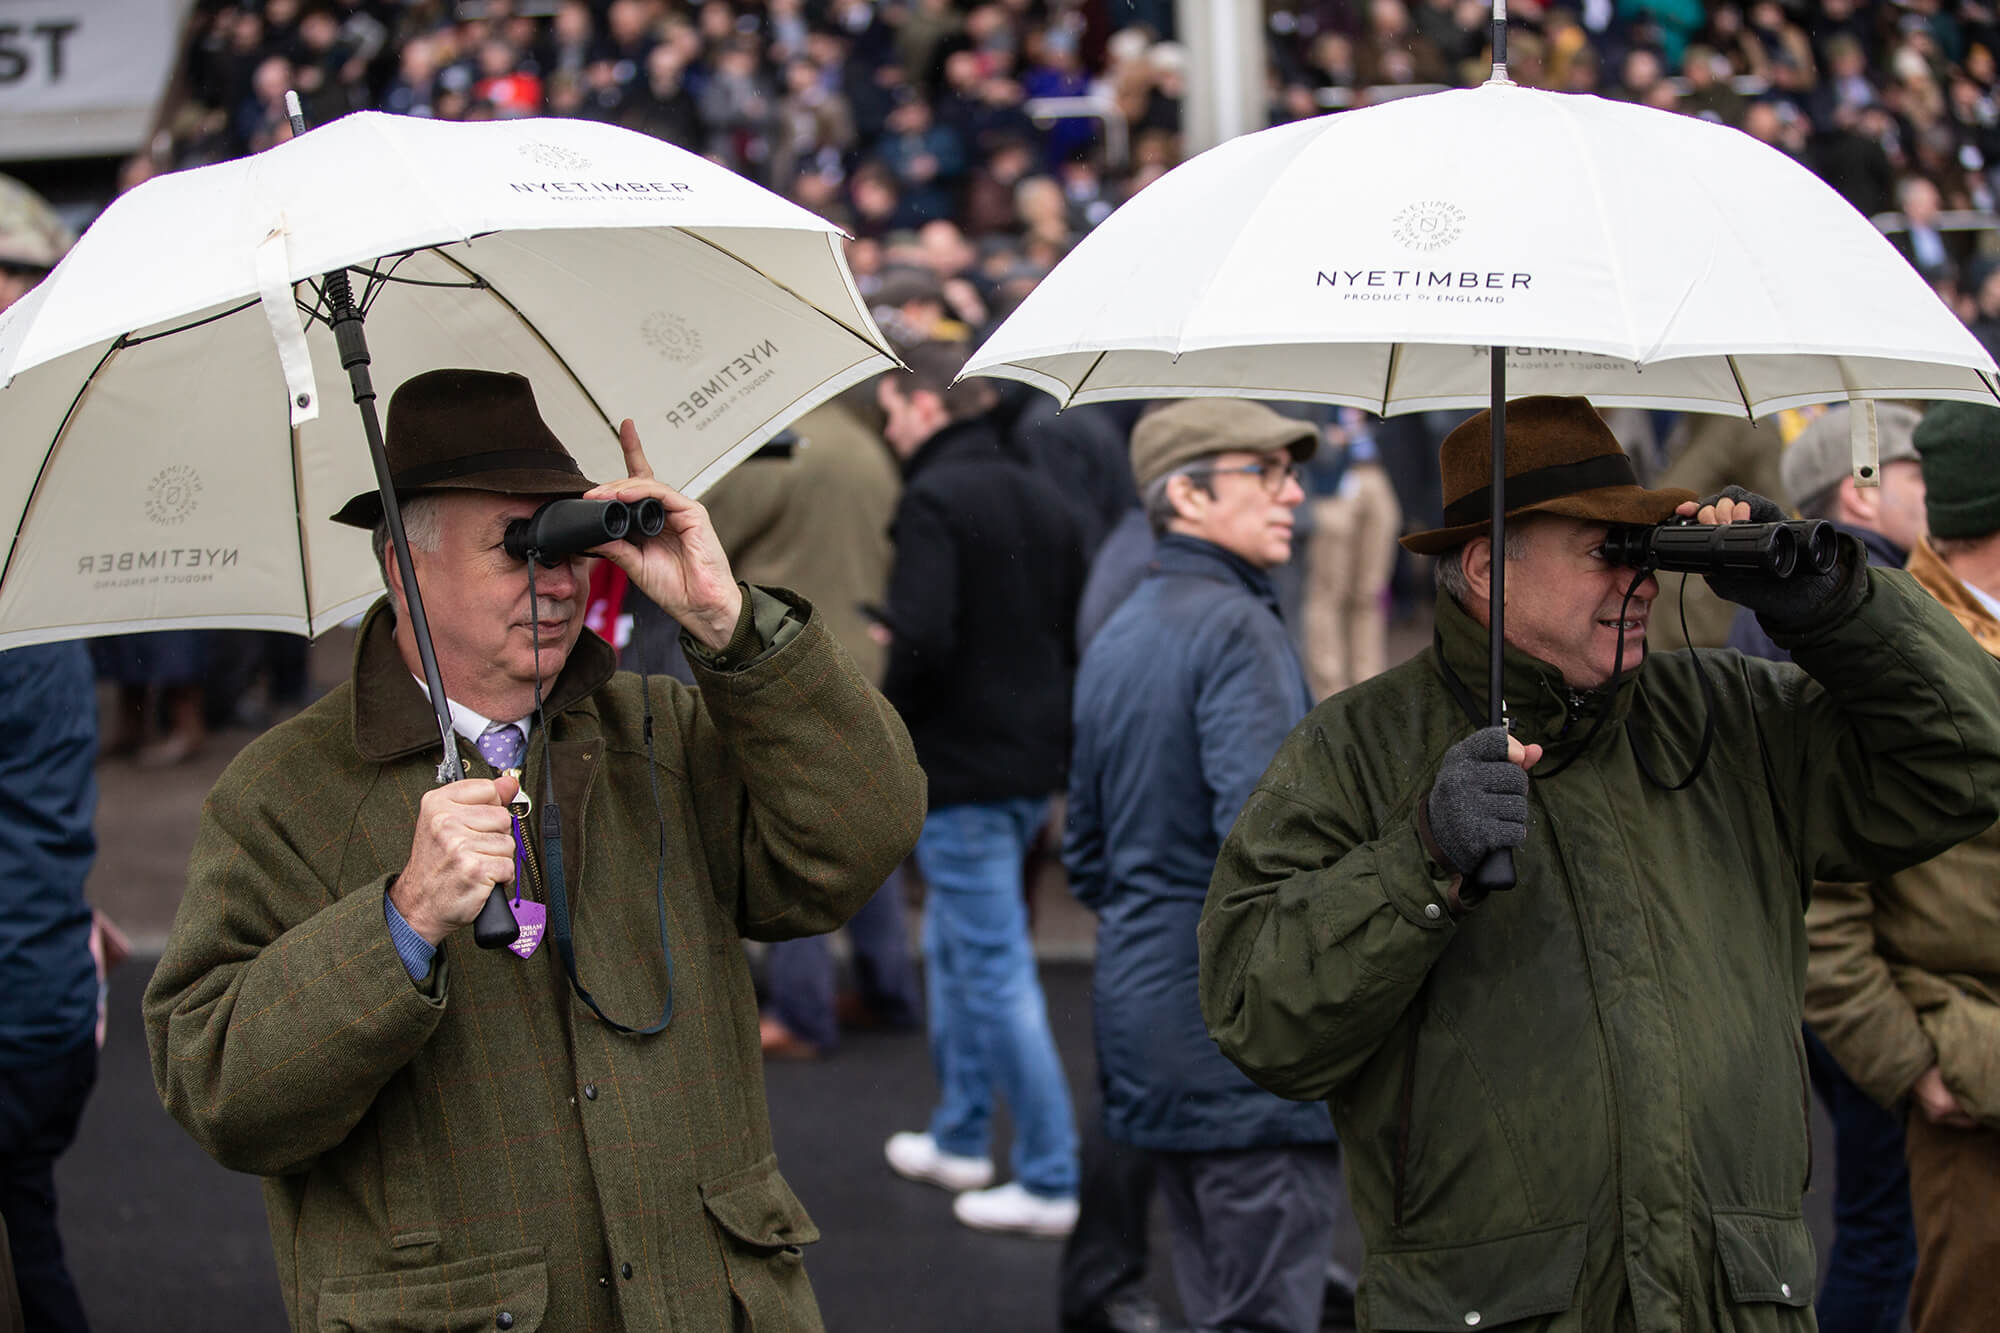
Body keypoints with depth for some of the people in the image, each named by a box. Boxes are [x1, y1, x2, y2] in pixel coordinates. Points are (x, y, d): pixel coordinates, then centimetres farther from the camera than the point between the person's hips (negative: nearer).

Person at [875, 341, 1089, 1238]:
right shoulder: (1046, 500, 11)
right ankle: (960, 1138, 32)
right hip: (1035, 763, 9)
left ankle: (1049, 1180, -2)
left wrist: (889, 722, -9)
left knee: (994, 969, -4)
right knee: (954, 943, 23)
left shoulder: (936, 499, -16)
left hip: (960, 768, -9)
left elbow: (923, 637, -25)